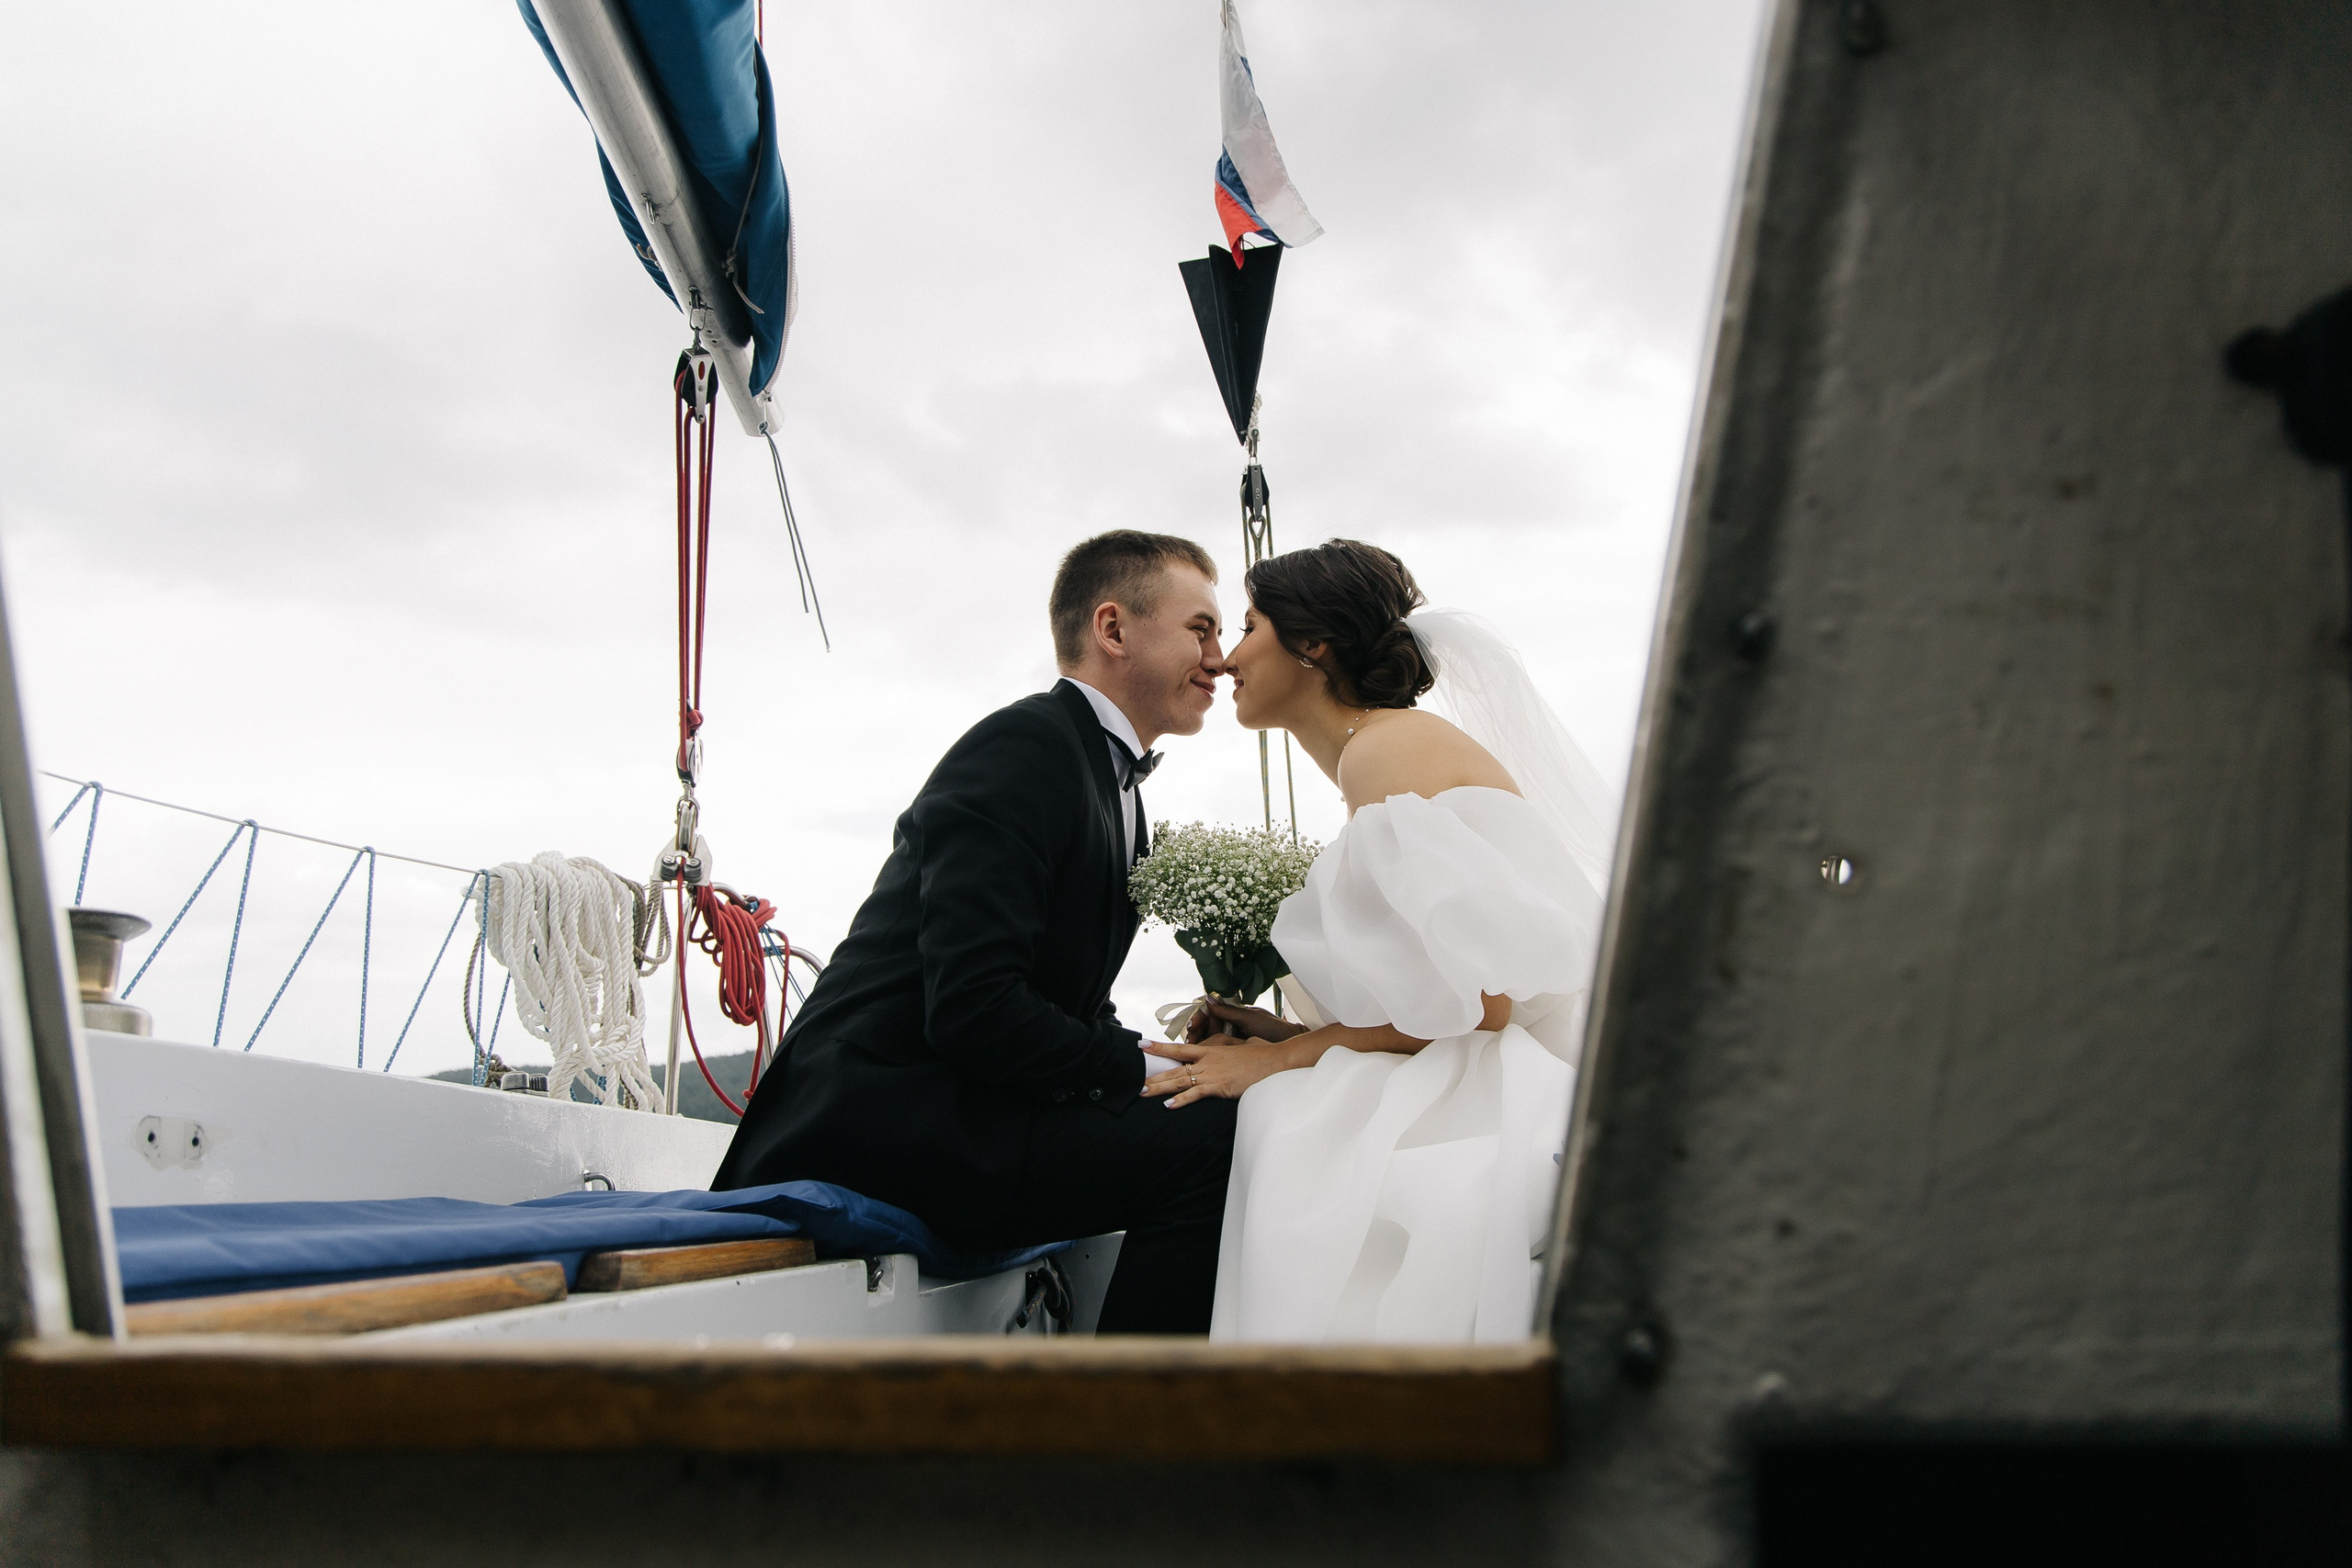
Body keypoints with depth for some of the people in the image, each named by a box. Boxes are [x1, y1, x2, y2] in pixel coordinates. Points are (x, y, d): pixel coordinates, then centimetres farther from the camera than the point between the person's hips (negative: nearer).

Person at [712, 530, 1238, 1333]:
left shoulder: (1114, 783, 20)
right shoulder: (1024, 748, -12)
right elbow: (972, 1008, -22)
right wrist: (1143, 1069, -17)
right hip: (874, 1110, -10)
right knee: (1214, 1148, -23)